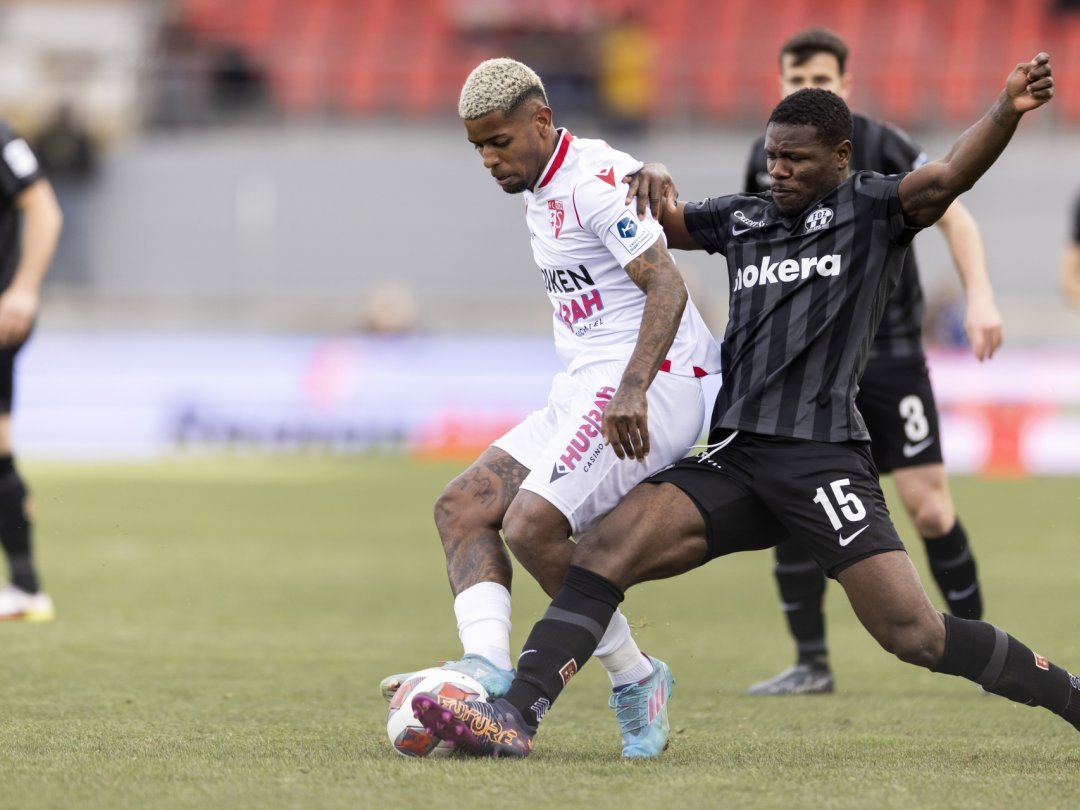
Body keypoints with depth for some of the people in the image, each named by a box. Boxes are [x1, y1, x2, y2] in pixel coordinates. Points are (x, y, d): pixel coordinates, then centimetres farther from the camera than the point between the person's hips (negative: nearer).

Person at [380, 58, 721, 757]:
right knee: (463, 507, -1)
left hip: (651, 387, -11)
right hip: (585, 388, 11)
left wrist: (632, 389, -33)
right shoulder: (542, 195, 17)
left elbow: (666, 285, -22)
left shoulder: (595, 181, -14)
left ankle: (635, 679, -6)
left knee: (533, 524, -21)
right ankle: (488, 668, -18)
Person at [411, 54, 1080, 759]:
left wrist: (1007, 113, -36)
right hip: (736, 461, 5)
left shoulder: (870, 209, 1)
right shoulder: (742, 218, 18)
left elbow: (948, 176, -17)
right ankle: (515, 715, -20)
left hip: (825, 457, -5)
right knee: (604, 551, -14)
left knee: (915, 634, -13)